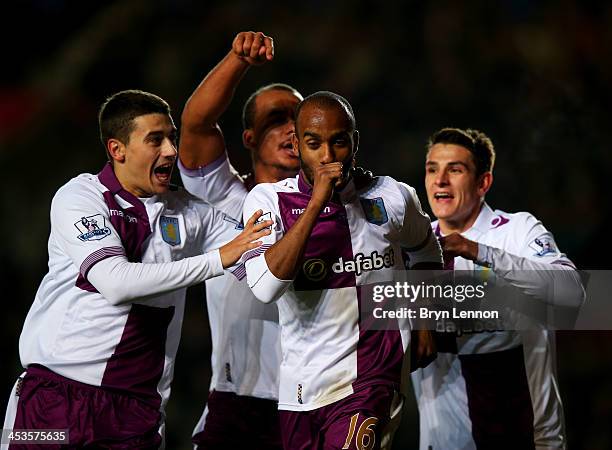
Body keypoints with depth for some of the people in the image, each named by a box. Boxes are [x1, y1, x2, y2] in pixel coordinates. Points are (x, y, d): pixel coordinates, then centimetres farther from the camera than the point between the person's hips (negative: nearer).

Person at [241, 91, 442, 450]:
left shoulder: (392, 198, 1)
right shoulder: (269, 200, -3)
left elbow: (425, 249, 24)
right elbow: (264, 287, -20)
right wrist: (315, 205, -20)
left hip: (368, 379, -2)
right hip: (300, 385, 2)